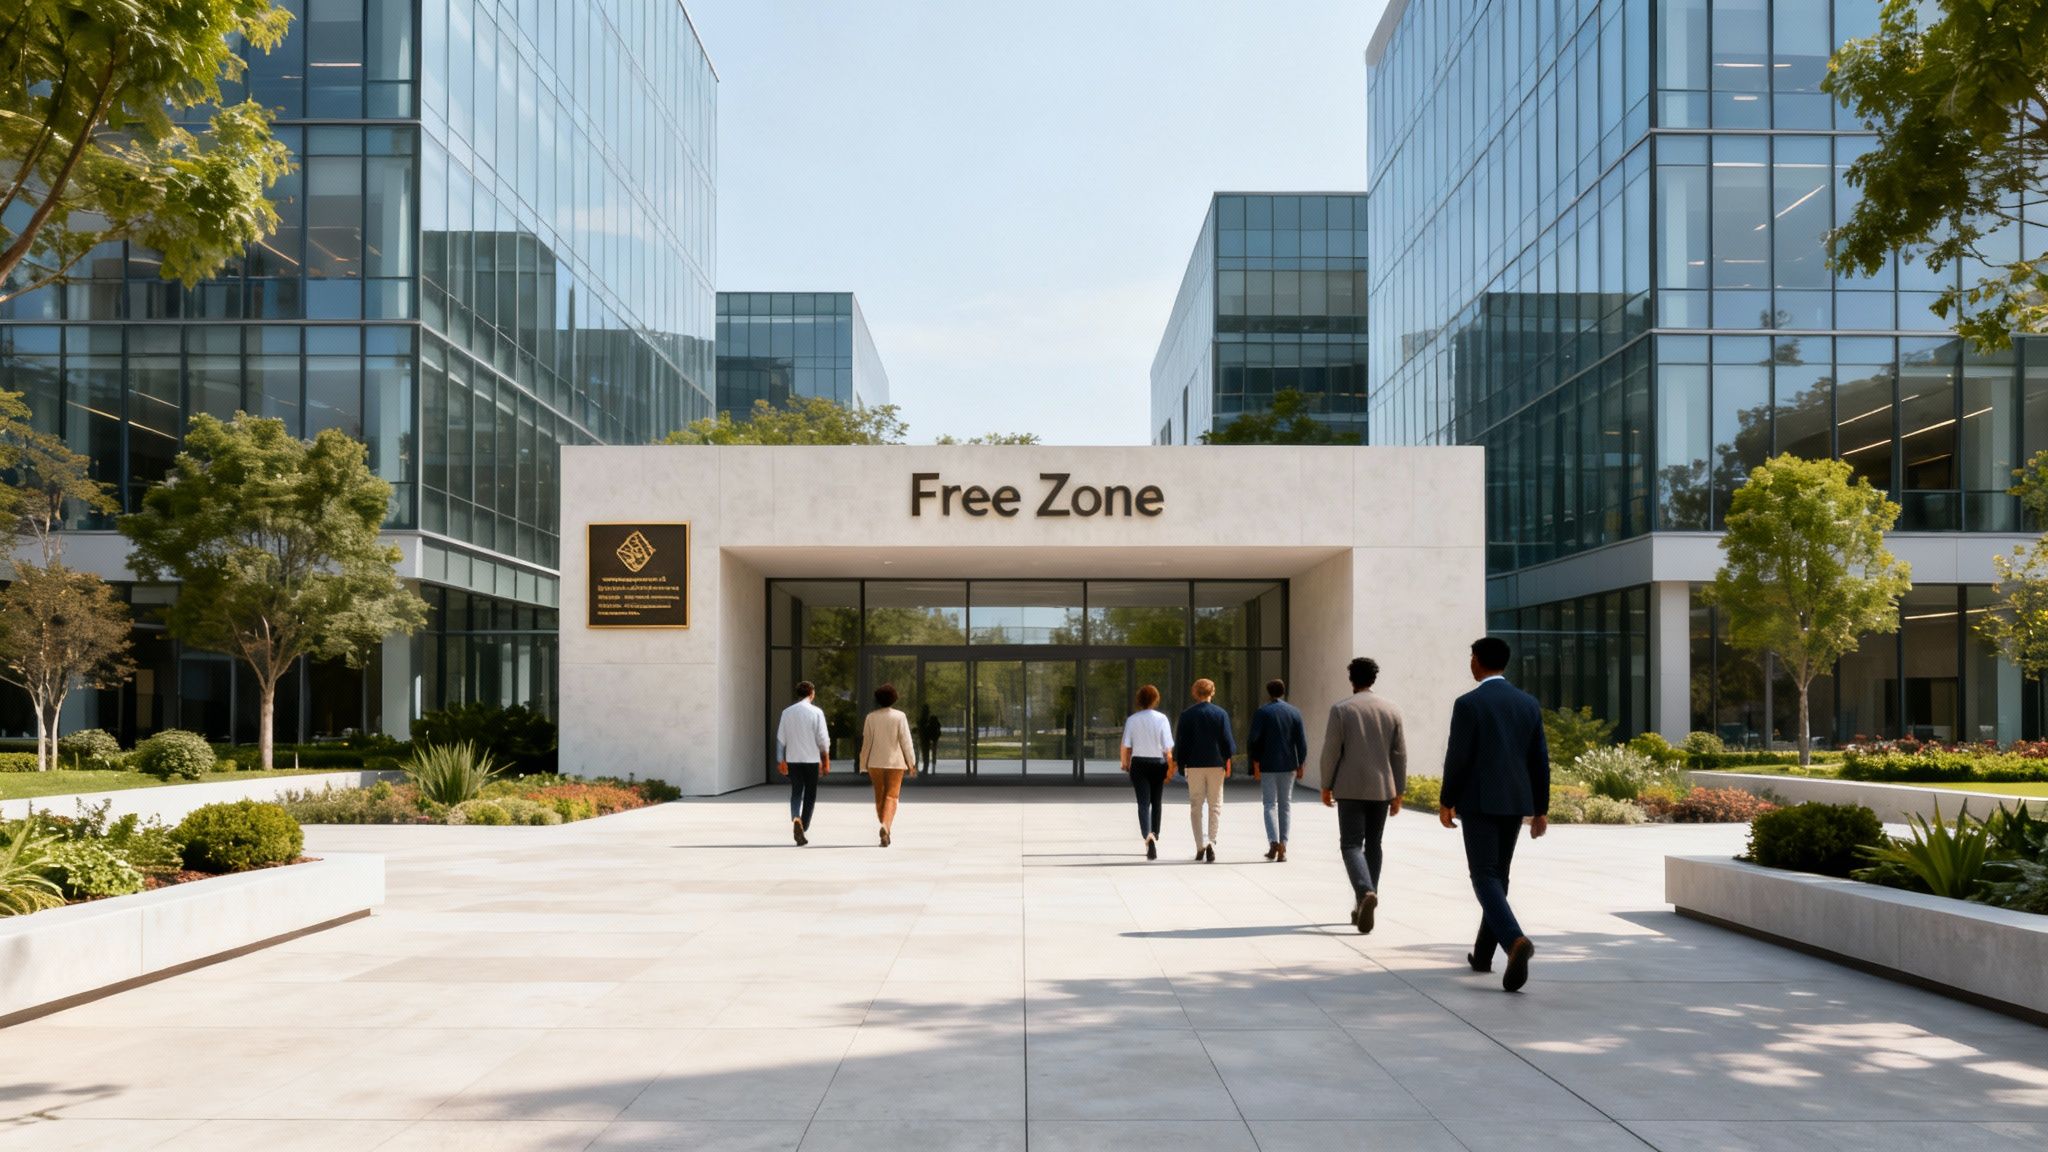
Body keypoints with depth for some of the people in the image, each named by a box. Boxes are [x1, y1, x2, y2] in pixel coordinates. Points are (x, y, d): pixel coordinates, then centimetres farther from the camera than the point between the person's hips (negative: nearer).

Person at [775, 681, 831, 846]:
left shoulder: (787, 712, 3)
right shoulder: (816, 712, -7)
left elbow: (781, 738, 7)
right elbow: (823, 739, -7)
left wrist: (781, 760, 16)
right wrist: (826, 759, 4)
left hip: (793, 759, 3)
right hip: (811, 759, -3)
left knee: (795, 793, 10)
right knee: (810, 795, 9)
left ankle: (795, 818, -16)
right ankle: (803, 829, 9)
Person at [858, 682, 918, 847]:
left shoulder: (871, 717, 0)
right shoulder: (900, 716, -5)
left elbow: (866, 742, 1)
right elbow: (905, 741, -6)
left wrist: (864, 766, 8)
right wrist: (911, 763, 1)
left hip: (876, 763, 2)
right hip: (895, 762, -2)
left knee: (880, 797, 13)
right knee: (891, 796, -2)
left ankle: (886, 833, 18)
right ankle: (885, 826, -24)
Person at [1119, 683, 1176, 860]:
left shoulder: (1132, 720, -3)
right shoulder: (1161, 718, -7)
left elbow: (1126, 746, -1)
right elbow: (1168, 747, -8)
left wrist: (1126, 764, 14)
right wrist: (1170, 766, 0)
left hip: (1138, 763, 0)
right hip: (1158, 763, 0)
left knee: (1143, 803, -3)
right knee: (1156, 802, 16)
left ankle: (1148, 835, -26)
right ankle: (1154, 835, 25)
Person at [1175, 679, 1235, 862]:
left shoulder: (1186, 715, -1)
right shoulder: (1221, 714, -2)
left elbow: (1180, 742, 0)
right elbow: (1228, 741, -2)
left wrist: (1181, 764, 8)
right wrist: (1228, 761, 9)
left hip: (1194, 765, 0)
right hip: (1216, 764, 0)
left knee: (1196, 806, 8)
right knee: (1215, 806, 7)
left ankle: (1200, 845, 2)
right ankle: (1211, 842, -8)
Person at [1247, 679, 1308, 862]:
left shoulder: (1261, 712, -5)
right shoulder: (1294, 712, 2)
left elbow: (1253, 739, -10)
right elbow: (1301, 741, 0)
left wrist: (1255, 764, -3)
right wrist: (1301, 765, 6)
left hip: (1267, 765, -2)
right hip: (1288, 765, 2)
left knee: (1270, 804, 4)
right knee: (1285, 804, 11)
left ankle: (1274, 842, -13)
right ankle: (1283, 846, 8)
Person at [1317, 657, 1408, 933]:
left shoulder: (1340, 709, -5)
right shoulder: (1392, 711, 4)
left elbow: (1331, 750, -7)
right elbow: (1400, 754, 5)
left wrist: (1326, 786, 3)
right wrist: (1398, 792, 12)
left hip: (1351, 788, -3)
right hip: (1382, 789, 4)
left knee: (1351, 844, -2)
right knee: (1373, 845, 13)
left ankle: (1366, 892, -27)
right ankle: (1363, 907, 17)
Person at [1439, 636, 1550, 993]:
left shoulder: (1468, 703, -11)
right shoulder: (1529, 703, 6)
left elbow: (1457, 758, -12)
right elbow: (1540, 760, 6)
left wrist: (1446, 802, 1)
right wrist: (1540, 810, 12)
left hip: (1479, 802, -6)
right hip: (1515, 802, 6)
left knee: (1485, 879, -6)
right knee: (1498, 875, 18)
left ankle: (1515, 941, -29)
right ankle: (1483, 953, 26)